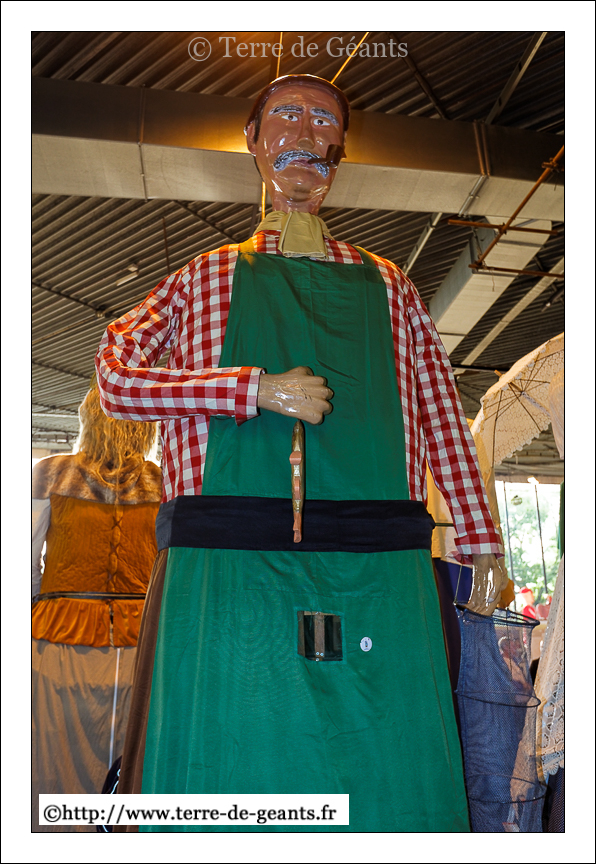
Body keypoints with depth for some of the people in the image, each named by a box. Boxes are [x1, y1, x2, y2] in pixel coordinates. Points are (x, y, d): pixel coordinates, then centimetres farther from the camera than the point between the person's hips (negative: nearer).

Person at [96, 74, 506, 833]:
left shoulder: (387, 286, 19)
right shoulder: (210, 276, 14)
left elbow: (442, 416, 14)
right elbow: (115, 376, 4)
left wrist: (482, 544, 9)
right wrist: (258, 388, -8)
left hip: (379, 570, 2)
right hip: (232, 562, -1)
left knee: (386, 773, 7)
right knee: (234, 760, 5)